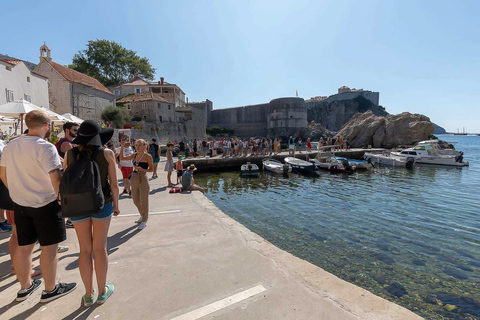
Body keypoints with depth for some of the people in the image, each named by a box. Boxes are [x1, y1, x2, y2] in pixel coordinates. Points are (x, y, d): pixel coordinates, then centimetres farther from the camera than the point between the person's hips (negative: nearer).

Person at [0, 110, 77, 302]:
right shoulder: (45, 147, -19)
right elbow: (56, 179, -24)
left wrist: (17, 193, 24)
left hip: (20, 204, 8)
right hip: (45, 204, -8)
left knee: (23, 247, 17)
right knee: (49, 248, 5)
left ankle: (25, 287, 33)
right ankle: (50, 289, 19)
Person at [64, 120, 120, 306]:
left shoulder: (70, 154, -3)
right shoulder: (107, 153, -10)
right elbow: (114, 184, -8)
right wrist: (116, 205, 4)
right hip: (102, 203, -2)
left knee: (85, 249, 12)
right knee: (100, 248, 10)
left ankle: (88, 294, 24)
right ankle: (102, 292, 23)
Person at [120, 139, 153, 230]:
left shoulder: (147, 156, -9)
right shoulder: (134, 155, 7)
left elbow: (151, 169, -7)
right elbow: (122, 158, 9)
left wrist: (142, 169, -21)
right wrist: (122, 147, 0)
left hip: (143, 180, -6)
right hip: (134, 179, 7)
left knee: (144, 201, 2)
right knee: (136, 201, 17)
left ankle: (144, 221, 18)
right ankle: (142, 216, 39)